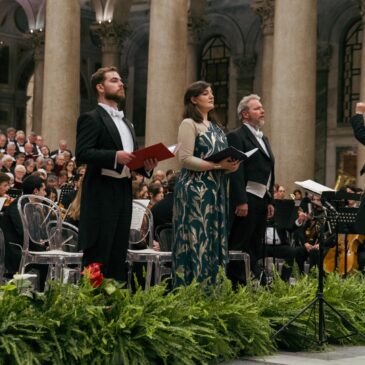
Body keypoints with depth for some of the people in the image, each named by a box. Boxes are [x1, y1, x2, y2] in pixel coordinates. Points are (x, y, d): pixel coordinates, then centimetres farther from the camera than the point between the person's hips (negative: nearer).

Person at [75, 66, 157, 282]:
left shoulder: (127, 123, 21)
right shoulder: (91, 118, -5)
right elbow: (82, 154, -16)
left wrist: (147, 166, 2)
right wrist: (115, 156, -25)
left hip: (124, 192, 8)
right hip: (101, 194, -8)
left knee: (119, 256, 10)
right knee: (97, 257, -7)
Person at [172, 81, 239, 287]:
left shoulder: (215, 126, 18)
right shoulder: (189, 124, -5)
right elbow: (185, 159, -14)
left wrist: (231, 166, -1)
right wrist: (217, 165, -18)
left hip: (216, 191, 8)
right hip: (195, 190, -8)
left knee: (215, 239, 6)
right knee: (197, 240, -7)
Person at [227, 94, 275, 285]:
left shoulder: (264, 139, 20)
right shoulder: (236, 136, -8)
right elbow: (236, 171, -16)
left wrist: (270, 201, 16)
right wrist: (241, 201, -22)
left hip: (262, 200, 9)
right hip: (246, 199, -9)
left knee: (255, 247, 12)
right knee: (239, 246, -5)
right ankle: (236, 286, -1)